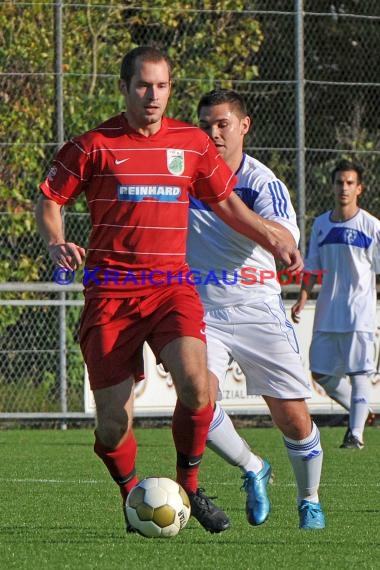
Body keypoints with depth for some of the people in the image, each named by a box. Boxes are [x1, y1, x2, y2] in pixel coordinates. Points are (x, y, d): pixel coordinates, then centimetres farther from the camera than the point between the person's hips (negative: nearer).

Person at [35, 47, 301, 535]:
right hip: (110, 290, -1)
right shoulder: (94, 146, 0)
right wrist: (56, 243, -12)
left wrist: (274, 241, 11)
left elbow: (225, 202, 21)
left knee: (194, 381, -26)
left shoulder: (192, 143, 9)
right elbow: (49, 200, 7)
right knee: (113, 424, -6)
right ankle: (132, 496, 25)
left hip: (172, 286, 1)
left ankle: (189, 487, -3)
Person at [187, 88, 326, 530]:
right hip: (201, 311, 1)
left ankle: (309, 502, 23)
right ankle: (252, 470, 4)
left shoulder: (263, 183, -6)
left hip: (258, 311, -1)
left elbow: (287, 241, -25)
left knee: (294, 419, -3)